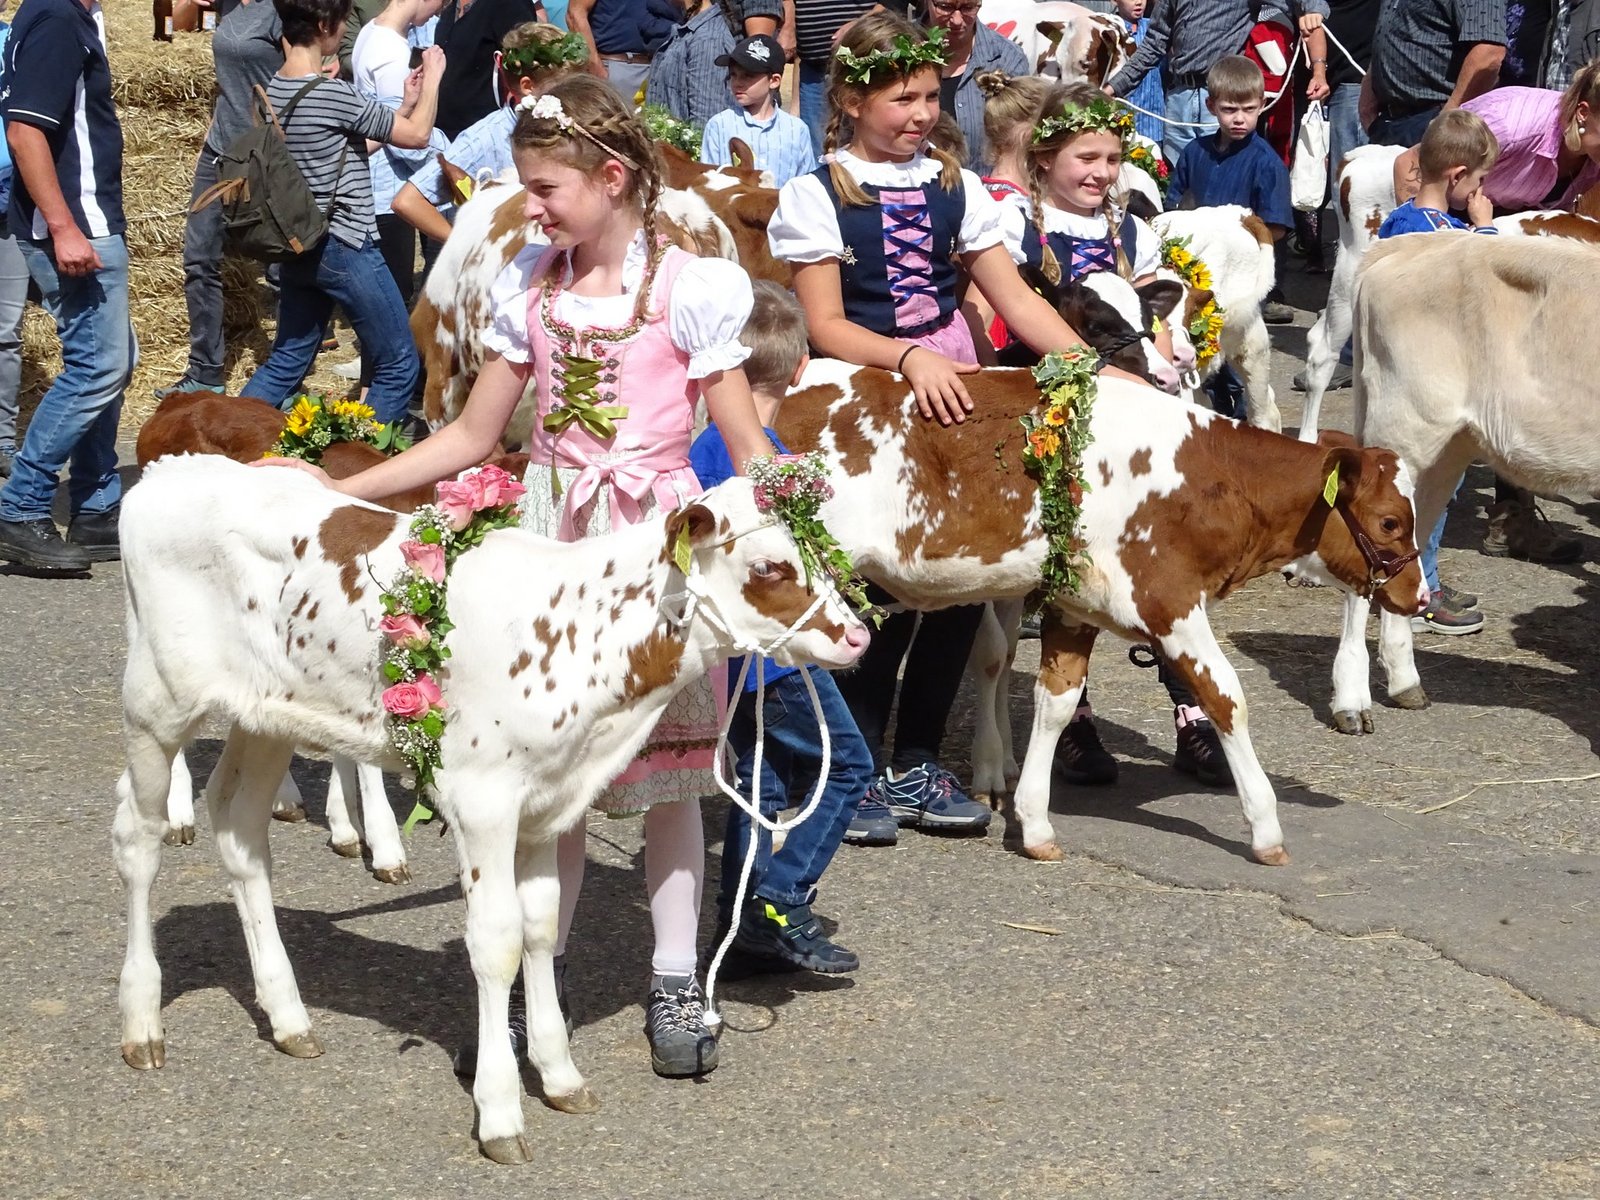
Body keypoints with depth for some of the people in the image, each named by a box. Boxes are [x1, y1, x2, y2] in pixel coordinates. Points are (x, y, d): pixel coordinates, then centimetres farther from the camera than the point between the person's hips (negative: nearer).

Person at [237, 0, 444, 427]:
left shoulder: (273, 89, 5)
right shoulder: (333, 95, -20)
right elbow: (416, 135, -8)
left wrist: (406, 105, 18)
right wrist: (433, 77, 7)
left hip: (298, 248, 8)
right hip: (346, 248, -8)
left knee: (286, 363, 17)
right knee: (399, 366, 4)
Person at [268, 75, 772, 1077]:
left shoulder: (688, 290, -9)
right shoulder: (530, 289, 5)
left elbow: (749, 451, -7)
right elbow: (472, 439, 11)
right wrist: (336, 489, 6)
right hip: (553, 544, 4)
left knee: (667, 761, 6)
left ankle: (676, 981, 17)